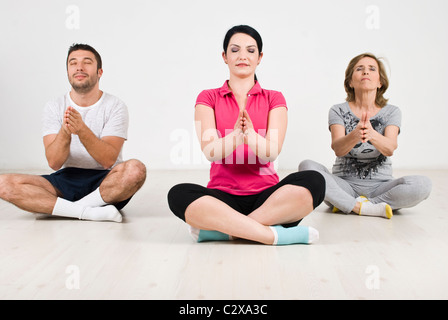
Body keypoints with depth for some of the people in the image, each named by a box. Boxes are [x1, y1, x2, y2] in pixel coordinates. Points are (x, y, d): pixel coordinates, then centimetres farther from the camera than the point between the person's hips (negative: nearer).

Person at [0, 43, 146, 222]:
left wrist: (82, 129, -30)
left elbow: (108, 160, -15)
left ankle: (75, 208, -19)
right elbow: (54, 163, -7)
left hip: (105, 184, -2)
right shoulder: (54, 107, 5)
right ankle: (87, 211, -26)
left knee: (136, 170, -35)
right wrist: (65, 131, -27)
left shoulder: (115, 106, -2)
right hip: (66, 181, 3)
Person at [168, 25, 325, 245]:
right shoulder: (208, 98, 9)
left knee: (313, 181, -28)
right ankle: (273, 234, -31)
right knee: (179, 194, -31)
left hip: (265, 197, 1)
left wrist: (250, 134, -28)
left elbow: (271, 153, -6)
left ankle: (219, 229, -26)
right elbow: (211, 152, -7)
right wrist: (235, 135, -29)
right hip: (223, 197, -1)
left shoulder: (274, 99, 10)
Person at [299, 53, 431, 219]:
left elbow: (390, 148, -15)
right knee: (307, 166, -27)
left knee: (422, 184, -27)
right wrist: (355, 135, -40)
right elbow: (338, 149, -16)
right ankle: (371, 208, -27)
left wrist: (371, 134, -38)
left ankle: (346, 204, -21)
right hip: (345, 184, -1)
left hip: (380, 185, 1)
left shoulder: (391, 112, 5)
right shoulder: (338, 111, 2)